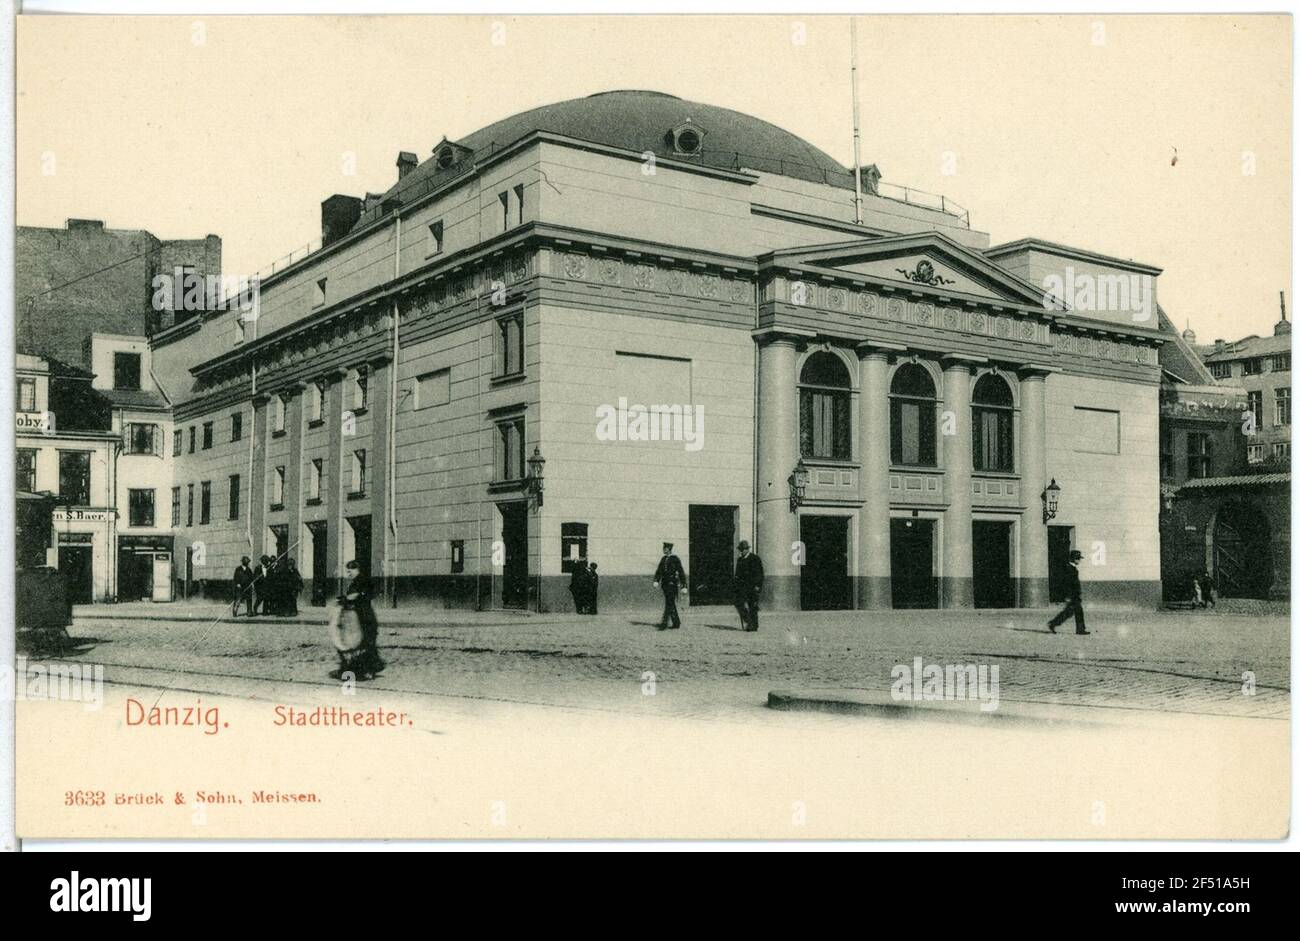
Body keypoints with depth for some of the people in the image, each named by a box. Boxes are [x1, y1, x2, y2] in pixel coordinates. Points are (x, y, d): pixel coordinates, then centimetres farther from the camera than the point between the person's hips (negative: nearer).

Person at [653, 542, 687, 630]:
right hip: (665, 585, 7)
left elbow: (681, 573, -6)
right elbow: (659, 571, 10)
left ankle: (664, 623, -16)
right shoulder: (663, 559, 14)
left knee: (669, 604, -12)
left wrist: (683, 587, -7)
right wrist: (656, 581, -7)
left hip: (672, 584, -7)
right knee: (671, 605, 11)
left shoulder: (675, 559, -6)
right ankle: (676, 623, 19)